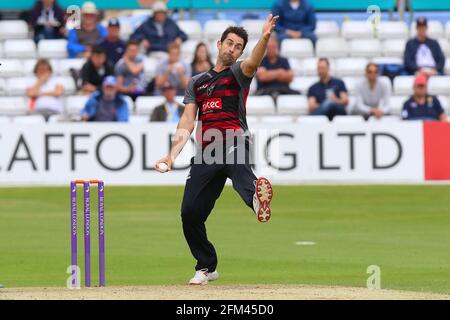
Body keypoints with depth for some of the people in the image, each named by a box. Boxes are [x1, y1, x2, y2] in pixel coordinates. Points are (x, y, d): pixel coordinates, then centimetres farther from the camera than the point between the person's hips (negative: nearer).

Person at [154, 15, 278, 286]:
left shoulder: (238, 72, 13)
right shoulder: (197, 82, 25)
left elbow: (253, 63, -13)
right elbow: (187, 123, 16)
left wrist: (265, 38, -34)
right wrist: (173, 155, 1)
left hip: (234, 143, -5)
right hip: (206, 152, 5)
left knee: (238, 169, -39)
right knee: (190, 213, 0)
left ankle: (256, 195, -74)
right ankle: (207, 267, 17)